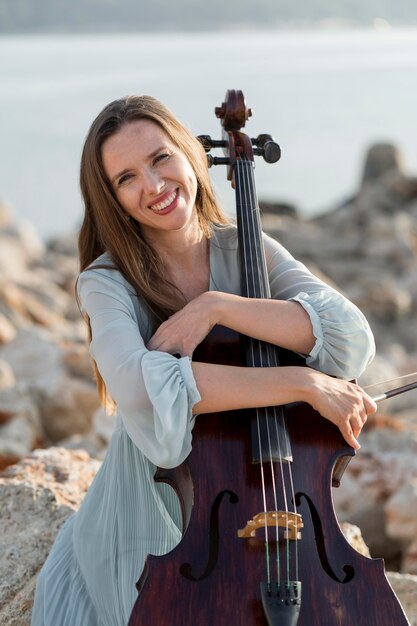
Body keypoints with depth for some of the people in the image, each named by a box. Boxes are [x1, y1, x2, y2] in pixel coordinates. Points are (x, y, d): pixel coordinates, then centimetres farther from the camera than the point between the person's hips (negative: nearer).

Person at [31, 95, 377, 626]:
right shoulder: (107, 283, -13)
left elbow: (351, 340, -20)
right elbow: (143, 388, -35)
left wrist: (218, 307, -28)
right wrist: (305, 383, -38)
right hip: (150, 526, -2)